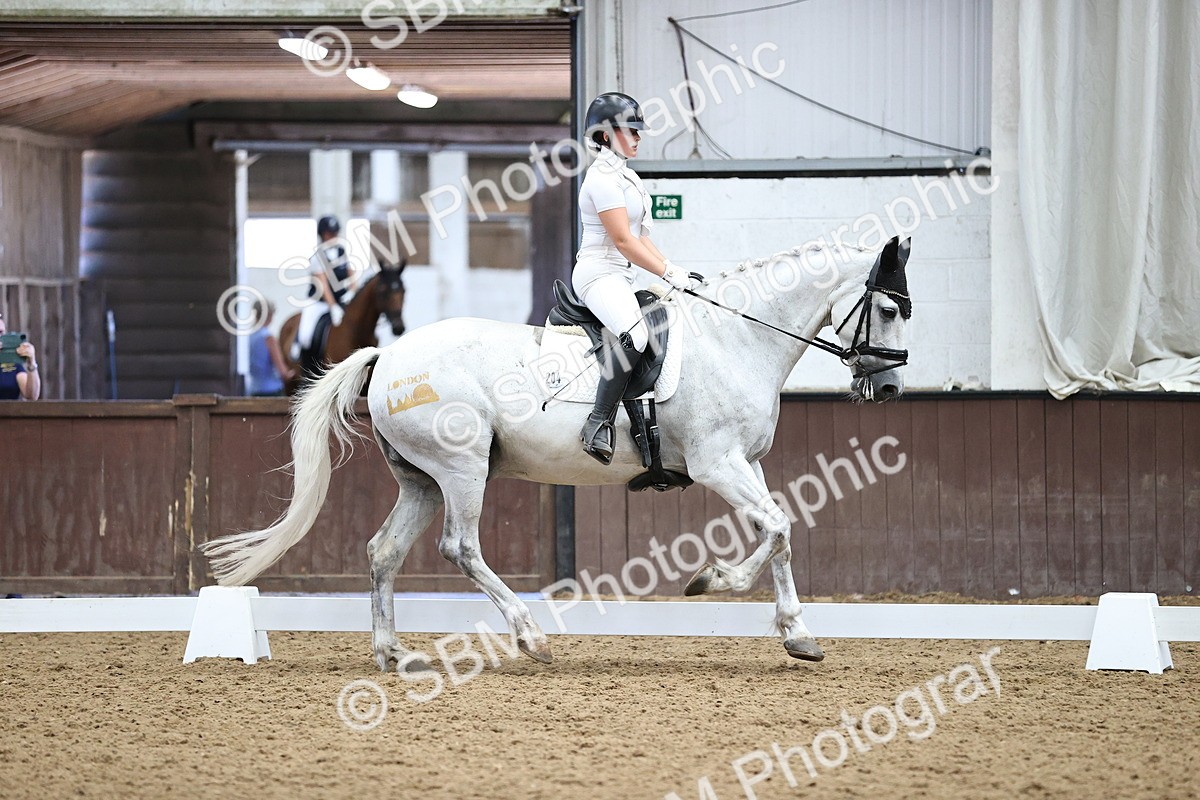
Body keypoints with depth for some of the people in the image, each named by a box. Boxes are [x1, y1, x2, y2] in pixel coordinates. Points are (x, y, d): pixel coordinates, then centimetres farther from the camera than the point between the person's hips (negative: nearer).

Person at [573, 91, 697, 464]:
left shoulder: (624, 175, 20)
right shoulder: (603, 177, -12)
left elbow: (640, 237, 22)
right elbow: (623, 240, -17)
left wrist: (673, 269, 11)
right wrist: (668, 272, -15)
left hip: (621, 276, 11)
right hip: (598, 271, -11)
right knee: (634, 335, -34)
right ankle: (599, 423, -33)